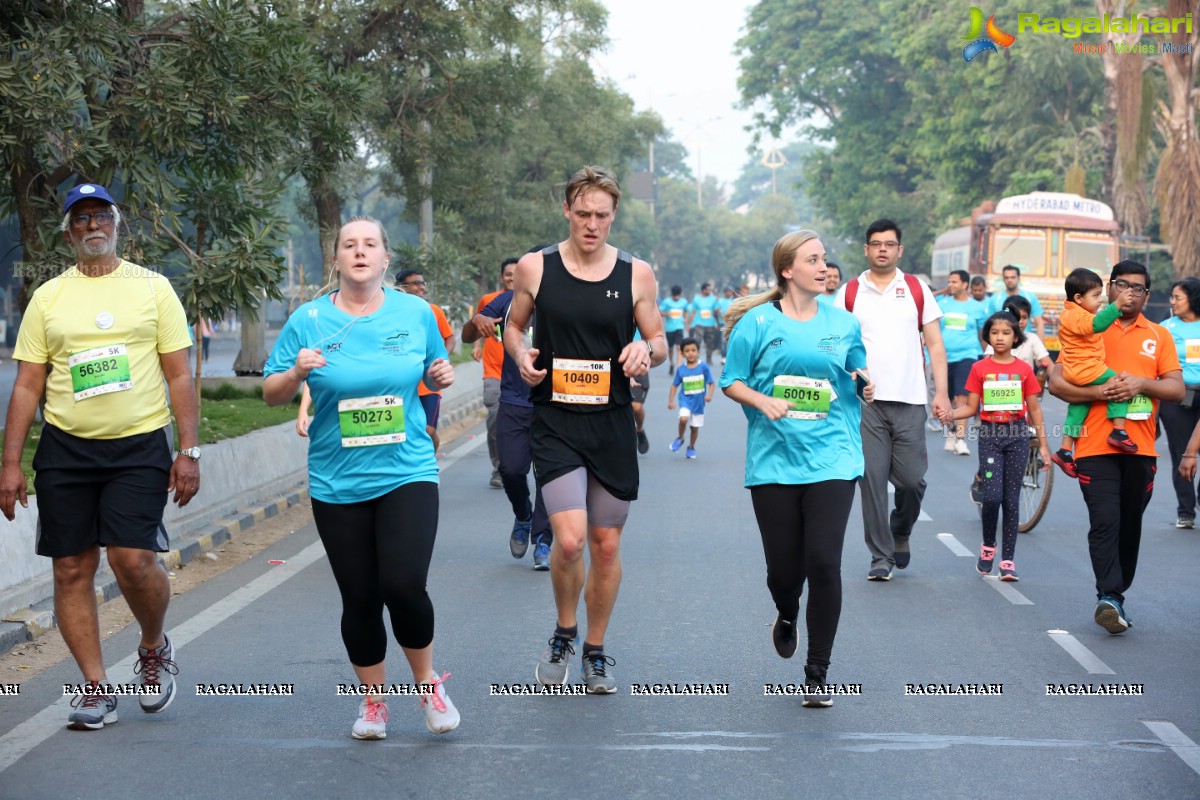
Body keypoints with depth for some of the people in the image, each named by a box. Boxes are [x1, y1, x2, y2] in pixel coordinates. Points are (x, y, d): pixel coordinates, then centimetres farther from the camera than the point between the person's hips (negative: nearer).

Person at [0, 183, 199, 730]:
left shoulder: (152, 288, 5)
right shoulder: (48, 297, 9)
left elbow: (179, 376, 4)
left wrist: (189, 450, -3)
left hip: (139, 444, -2)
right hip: (65, 448, 2)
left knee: (133, 559, -14)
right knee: (72, 568, 2)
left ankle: (154, 648, 16)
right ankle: (97, 686, 12)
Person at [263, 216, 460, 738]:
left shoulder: (416, 313, 3)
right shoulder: (308, 320, -1)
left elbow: (434, 369, 19)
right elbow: (272, 395, 4)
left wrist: (442, 376, -4)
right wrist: (297, 372, -16)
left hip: (407, 474, -1)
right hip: (337, 484, 1)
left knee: (404, 585, -15)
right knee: (360, 599, 5)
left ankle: (427, 681, 12)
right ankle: (373, 701, 26)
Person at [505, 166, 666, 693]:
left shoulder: (636, 274, 2)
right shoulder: (535, 268, 0)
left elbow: (659, 342, 10)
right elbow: (514, 326, 14)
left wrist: (646, 350, -14)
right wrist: (521, 355, -8)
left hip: (612, 425, 2)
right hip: (555, 423, -2)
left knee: (606, 545, 8)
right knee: (569, 540, -16)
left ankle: (595, 652, 27)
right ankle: (564, 633, 13)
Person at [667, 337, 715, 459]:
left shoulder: (704, 367, -9)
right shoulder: (681, 370, -4)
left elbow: (711, 383, -4)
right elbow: (675, 385, 5)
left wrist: (709, 395, -20)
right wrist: (671, 401, 0)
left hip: (698, 402, 0)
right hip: (685, 400, 0)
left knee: (695, 427, 10)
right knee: (683, 419, -25)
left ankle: (691, 447, 35)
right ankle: (680, 439, 3)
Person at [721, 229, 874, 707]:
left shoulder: (843, 324, 10)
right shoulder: (758, 322, 2)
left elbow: (859, 380, 20)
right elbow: (731, 382, 4)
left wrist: (866, 384, -2)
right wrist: (763, 401, -15)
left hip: (831, 458, 1)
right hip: (774, 458, -1)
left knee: (823, 563, -11)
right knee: (783, 569, 3)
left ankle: (818, 675, 2)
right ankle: (787, 616, 43)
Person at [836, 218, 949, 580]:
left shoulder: (917, 290, 8)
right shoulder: (849, 293, 7)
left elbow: (935, 344, 7)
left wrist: (941, 392, -2)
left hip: (909, 402, 0)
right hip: (864, 402, 0)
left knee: (912, 479, 0)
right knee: (872, 480, -2)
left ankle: (901, 532, 30)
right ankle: (881, 556, 7)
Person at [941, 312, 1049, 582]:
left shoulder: (1024, 370, 5)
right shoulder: (980, 368, 3)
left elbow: (1034, 409, 9)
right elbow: (971, 406, 3)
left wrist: (1043, 445, 7)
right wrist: (950, 414, -17)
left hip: (1017, 435, 1)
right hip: (989, 435, -1)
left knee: (1011, 499, 2)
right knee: (991, 496, -12)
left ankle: (1008, 560, 7)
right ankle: (988, 546, 13)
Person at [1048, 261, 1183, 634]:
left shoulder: (1159, 336, 12)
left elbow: (1177, 389, 6)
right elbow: (1056, 382, 1)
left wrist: (1142, 383, -12)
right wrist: (1097, 392, -15)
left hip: (1141, 448, 3)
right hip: (1096, 446, -3)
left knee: (1130, 526, 9)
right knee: (1105, 523, -14)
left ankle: (1116, 595, 21)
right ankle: (1109, 597, -17)